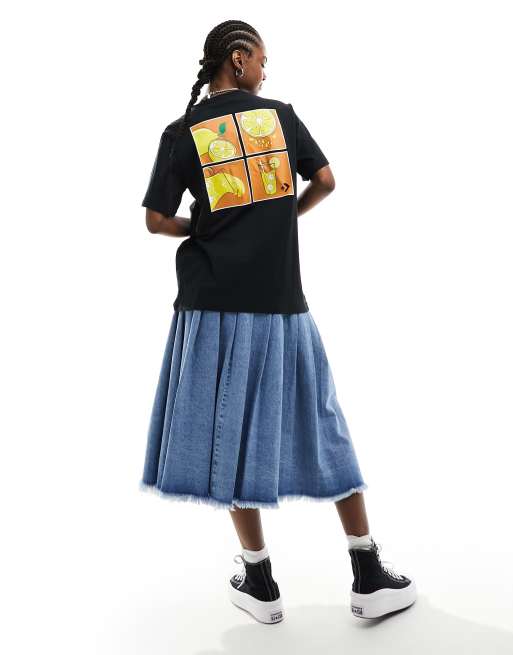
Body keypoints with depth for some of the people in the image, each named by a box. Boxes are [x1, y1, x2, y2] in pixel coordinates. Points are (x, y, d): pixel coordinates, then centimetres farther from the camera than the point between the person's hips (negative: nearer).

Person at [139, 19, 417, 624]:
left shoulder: (181, 132, 2)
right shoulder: (281, 115, 6)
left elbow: (156, 220, -2)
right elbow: (325, 181, 8)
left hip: (214, 301, -1)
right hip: (281, 299, 1)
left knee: (233, 434, 8)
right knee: (320, 428, 9)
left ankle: (261, 584, 16)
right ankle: (370, 578, 16)